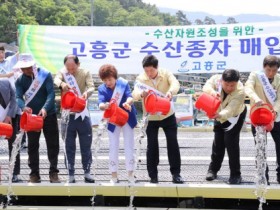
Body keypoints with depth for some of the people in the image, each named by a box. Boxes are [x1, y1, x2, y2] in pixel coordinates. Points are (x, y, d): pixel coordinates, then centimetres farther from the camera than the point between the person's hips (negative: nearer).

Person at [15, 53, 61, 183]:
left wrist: (45, 108, -35)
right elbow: (18, 97, -13)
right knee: (32, 145, 5)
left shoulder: (45, 75, -9)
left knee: (53, 144, 2)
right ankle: (34, 173, 13)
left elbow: (51, 93, -18)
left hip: (49, 115, -2)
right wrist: (23, 107, -37)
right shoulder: (20, 81, -1)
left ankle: (53, 172, 11)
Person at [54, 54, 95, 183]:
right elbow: (56, 79, -20)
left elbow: (91, 87, -14)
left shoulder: (85, 73, 0)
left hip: (82, 114, 0)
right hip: (67, 114, 0)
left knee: (86, 145, 7)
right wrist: (62, 84, -44)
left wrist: (87, 93, -38)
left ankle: (87, 172, 19)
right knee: (69, 146, 6)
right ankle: (71, 175, 14)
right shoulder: (62, 72, 1)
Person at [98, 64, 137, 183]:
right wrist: (104, 106, -50)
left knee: (129, 146, 6)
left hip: (127, 118, -1)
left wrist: (127, 103, -52)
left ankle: (130, 174, 16)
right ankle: (114, 176, 12)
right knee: (113, 147, 4)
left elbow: (130, 97, -27)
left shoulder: (123, 84, -13)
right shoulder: (102, 89, -10)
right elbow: (100, 104, -25)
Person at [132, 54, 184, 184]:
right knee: (152, 146, 2)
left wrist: (170, 92, -50)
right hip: (151, 117, 0)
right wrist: (141, 94, -50)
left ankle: (176, 173, 11)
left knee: (173, 144, 1)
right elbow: (134, 94, -25)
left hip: (167, 115, 1)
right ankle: (153, 175, 12)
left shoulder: (166, 74, -10)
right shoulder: (141, 78, -11)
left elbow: (175, 83, -27)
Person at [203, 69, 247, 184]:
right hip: (220, 115, 4)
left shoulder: (240, 92, -38)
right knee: (218, 142, 10)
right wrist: (212, 92, -64)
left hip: (235, 116, -4)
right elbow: (206, 86, -42)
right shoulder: (216, 79, -27)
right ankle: (213, 169, 27)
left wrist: (219, 115, -66)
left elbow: (230, 111, -46)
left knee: (231, 142, -13)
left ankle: (235, 174, -3)